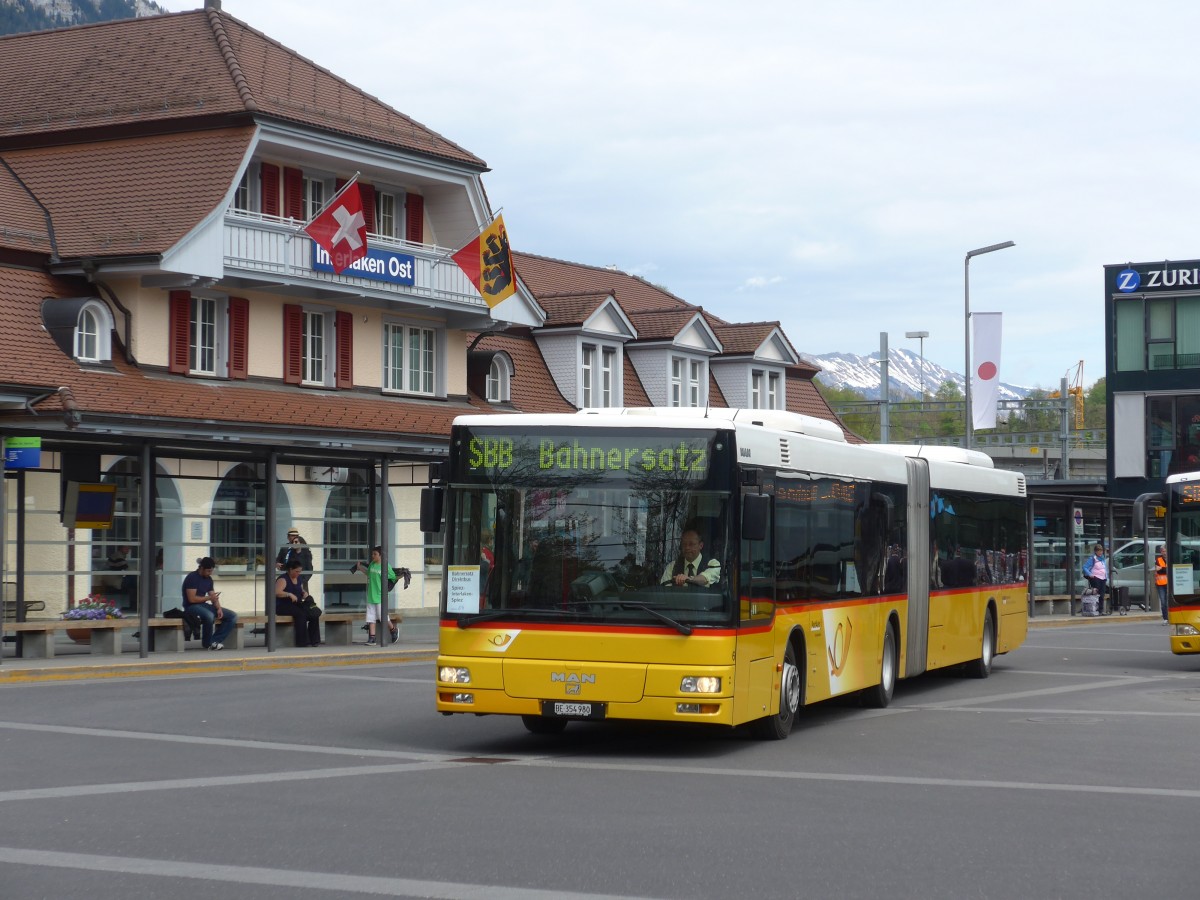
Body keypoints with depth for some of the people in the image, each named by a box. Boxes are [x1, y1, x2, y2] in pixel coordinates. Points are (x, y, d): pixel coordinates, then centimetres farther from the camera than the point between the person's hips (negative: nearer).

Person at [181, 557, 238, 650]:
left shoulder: (208, 579, 11)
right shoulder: (192, 577, -13)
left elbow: (213, 597, 11)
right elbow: (192, 599, -20)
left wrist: (219, 608, -8)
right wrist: (209, 598, -17)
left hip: (204, 605, 8)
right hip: (191, 607, -8)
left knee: (232, 616, -6)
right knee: (209, 616, -41)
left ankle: (215, 641, -14)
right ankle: (207, 643, -16)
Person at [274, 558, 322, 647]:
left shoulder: (299, 578, 14)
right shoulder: (283, 579, -12)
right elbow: (277, 592, -26)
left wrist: (305, 593, 6)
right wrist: (289, 594, -34)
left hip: (297, 605, 8)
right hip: (283, 606, -8)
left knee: (315, 614, -15)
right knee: (300, 614, -35)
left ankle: (314, 641, -11)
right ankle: (302, 642, -31)